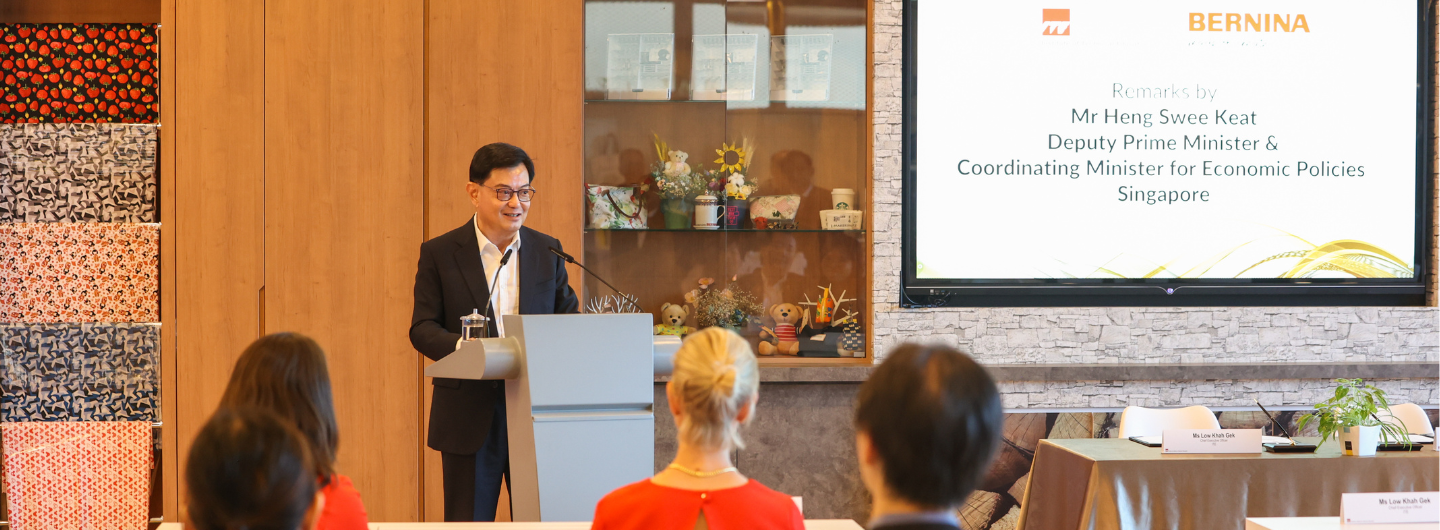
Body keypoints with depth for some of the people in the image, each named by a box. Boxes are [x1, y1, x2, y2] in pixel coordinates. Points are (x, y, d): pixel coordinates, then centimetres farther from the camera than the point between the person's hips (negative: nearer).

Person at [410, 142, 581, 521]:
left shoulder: (547, 251, 10)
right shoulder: (439, 254, 2)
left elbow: (569, 318, 12)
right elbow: (423, 329, -3)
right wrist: (463, 347, -24)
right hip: (469, 416, -2)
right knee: (468, 522, 2)